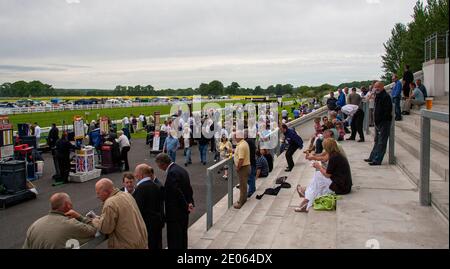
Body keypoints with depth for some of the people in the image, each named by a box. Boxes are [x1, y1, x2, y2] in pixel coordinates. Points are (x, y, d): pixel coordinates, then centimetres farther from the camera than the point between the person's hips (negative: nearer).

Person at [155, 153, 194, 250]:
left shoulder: (172, 173, -21)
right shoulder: (181, 170, 10)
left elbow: (177, 192, -25)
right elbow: (188, 189, 10)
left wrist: (186, 205, -15)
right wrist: (190, 203, 3)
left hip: (175, 213, -10)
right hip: (183, 212, 10)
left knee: (174, 242, 0)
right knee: (182, 237, 21)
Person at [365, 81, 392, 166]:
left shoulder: (386, 97, -15)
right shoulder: (377, 96, 15)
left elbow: (387, 111, -21)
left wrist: (380, 120, -22)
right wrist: (376, 120, 15)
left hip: (384, 122, -10)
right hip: (378, 122, 10)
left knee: (381, 143, -5)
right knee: (376, 141, 17)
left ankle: (377, 160, -3)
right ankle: (372, 158, 26)